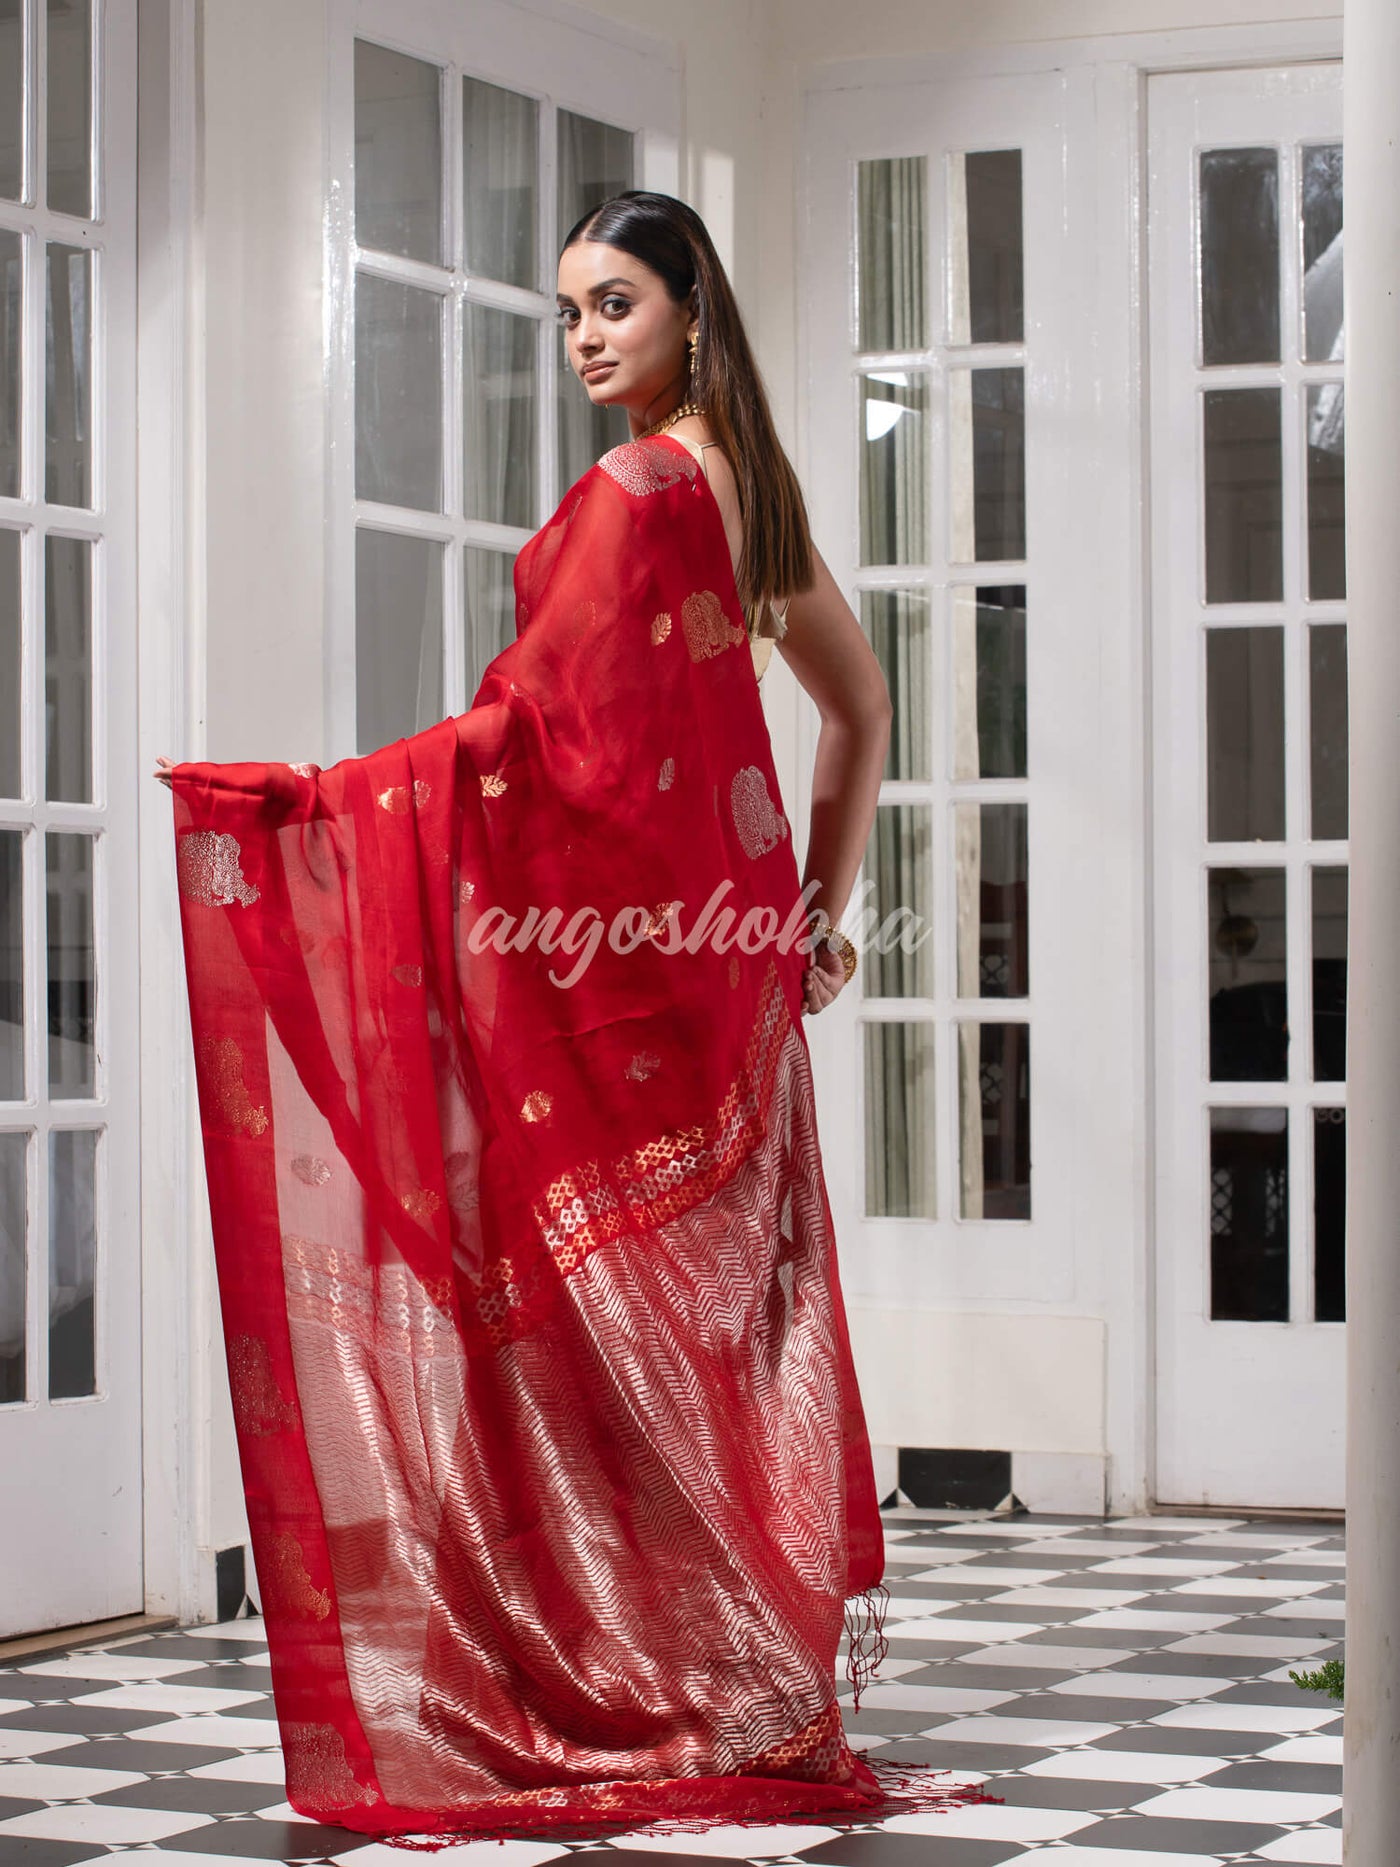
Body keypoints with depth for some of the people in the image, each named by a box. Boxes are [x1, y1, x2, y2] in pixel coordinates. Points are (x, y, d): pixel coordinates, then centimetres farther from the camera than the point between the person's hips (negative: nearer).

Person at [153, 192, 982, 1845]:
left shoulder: (632, 490, -14)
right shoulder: (747, 486, 13)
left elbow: (531, 728, -20)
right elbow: (858, 705, 22)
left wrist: (310, 800, -15)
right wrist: (820, 903, 23)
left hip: (605, 942, -9)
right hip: (718, 941, 9)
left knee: (611, 1314, -4)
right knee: (726, 1305, 10)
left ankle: (635, 1707, 0)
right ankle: (761, 1697, 15)